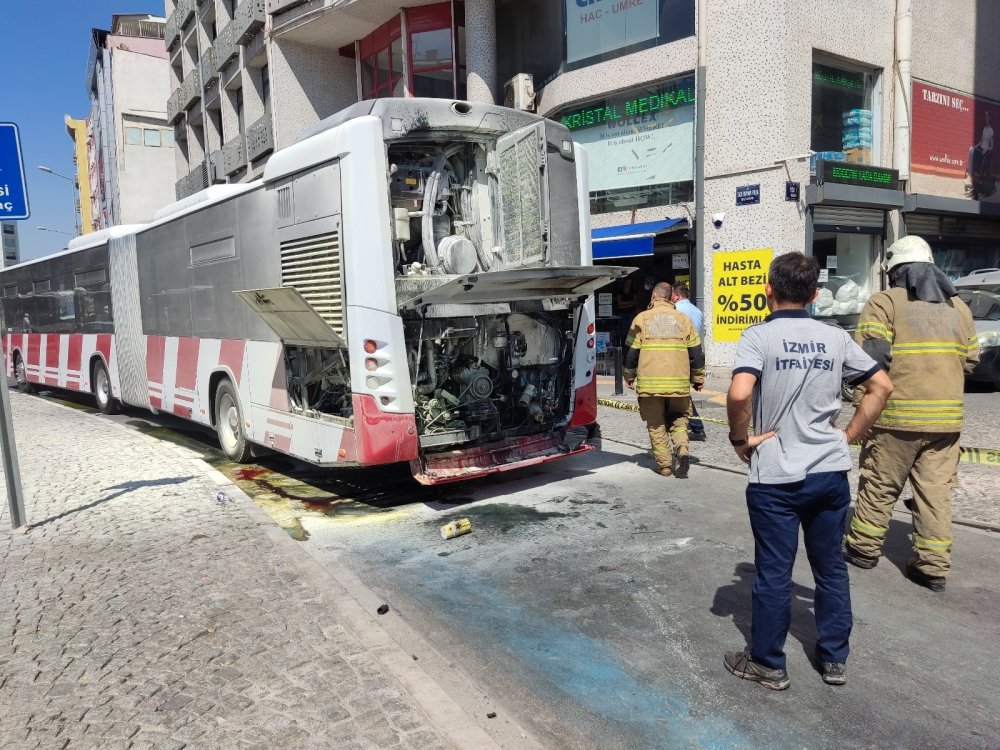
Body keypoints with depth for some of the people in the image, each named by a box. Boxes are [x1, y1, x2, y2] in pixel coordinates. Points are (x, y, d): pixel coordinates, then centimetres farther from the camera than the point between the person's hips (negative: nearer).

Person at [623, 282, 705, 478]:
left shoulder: (642, 318, 2)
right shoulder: (682, 318, 8)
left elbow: (631, 351, 3)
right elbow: (696, 351, 8)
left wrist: (629, 376, 16)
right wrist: (698, 378, 18)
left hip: (650, 382, -2)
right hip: (679, 382, 2)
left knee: (656, 425, 9)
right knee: (678, 419, 17)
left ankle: (664, 465, 9)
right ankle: (682, 450, -7)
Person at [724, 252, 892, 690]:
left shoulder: (759, 336, -11)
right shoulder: (836, 337, 4)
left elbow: (739, 394, -26)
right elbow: (882, 386, 8)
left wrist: (740, 439, -10)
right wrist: (849, 437, 10)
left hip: (776, 477, -4)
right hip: (830, 471, 5)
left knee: (774, 573, 7)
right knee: (831, 567, 18)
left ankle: (767, 664, 22)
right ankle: (834, 659, 32)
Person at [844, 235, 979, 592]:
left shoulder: (885, 302, -6)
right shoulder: (958, 306, 13)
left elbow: (870, 355, -16)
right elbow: (970, 360, 15)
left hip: (897, 414, -4)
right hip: (946, 416, 5)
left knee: (879, 485, 9)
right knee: (936, 491, 9)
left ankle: (864, 547, 22)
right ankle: (933, 566, 13)